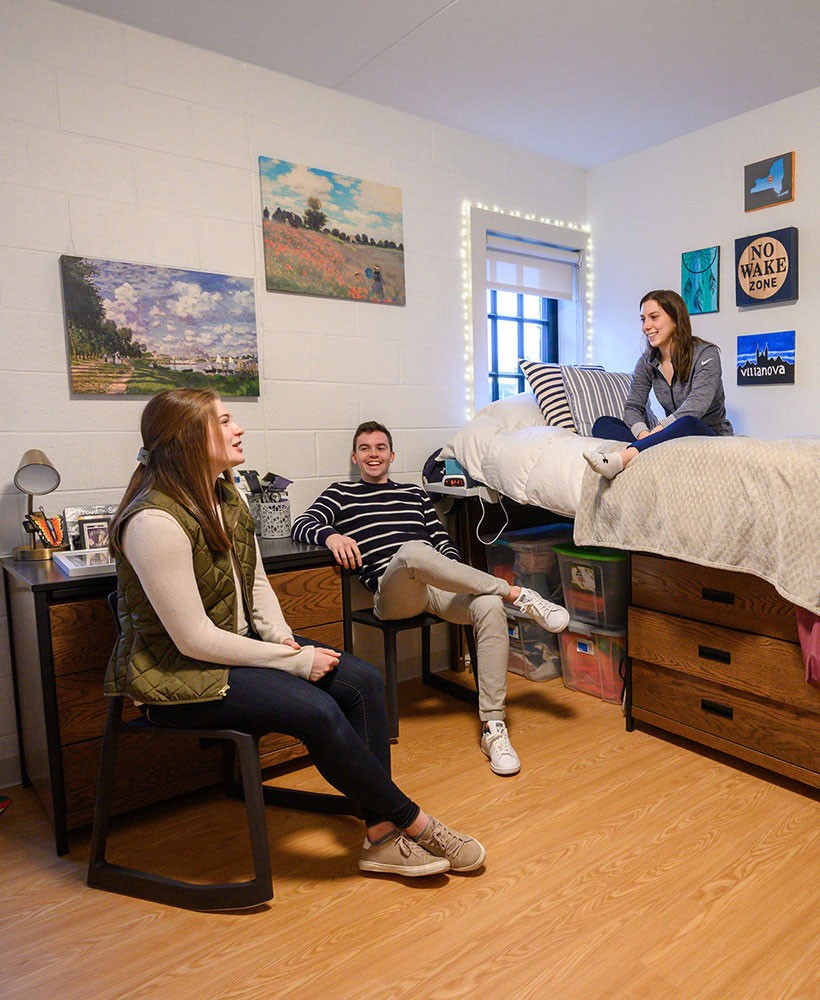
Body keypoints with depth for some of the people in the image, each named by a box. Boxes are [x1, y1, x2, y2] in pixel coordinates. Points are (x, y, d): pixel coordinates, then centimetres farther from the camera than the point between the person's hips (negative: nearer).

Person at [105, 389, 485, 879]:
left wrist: (283, 638, -7)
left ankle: (383, 836, -3)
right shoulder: (155, 521, -24)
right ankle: (416, 823, -4)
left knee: (364, 680, -8)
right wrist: (295, 661, -19)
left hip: (237, 646, 9)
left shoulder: (228, 498, 4)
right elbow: (195, 640, -25)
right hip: (177, 674, -8)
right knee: (318, 711, -25)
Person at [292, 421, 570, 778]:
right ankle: (517, 595, -25)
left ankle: (493, 727, -25)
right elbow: (301, 525, 1)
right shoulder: (341, 494, 17)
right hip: (392, 592, -3)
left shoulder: (414, 493, 28)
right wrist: (331, 535, -23)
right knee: (412, 551, -38)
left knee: (490, 606, -28)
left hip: (437, 586, 4)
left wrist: (457, 579, 3)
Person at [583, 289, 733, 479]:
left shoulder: (705, 354, -9)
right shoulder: (647, 362, 7)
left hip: (713, 437, -5)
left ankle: (620, 458, -52)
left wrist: (655, 432, -36)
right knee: (603, 424, -13)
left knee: (688, 423, -41)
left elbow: (696, 404, -25)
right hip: (671, 436, 5)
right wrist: (643, 433, -23)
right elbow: (633, 407, 0)